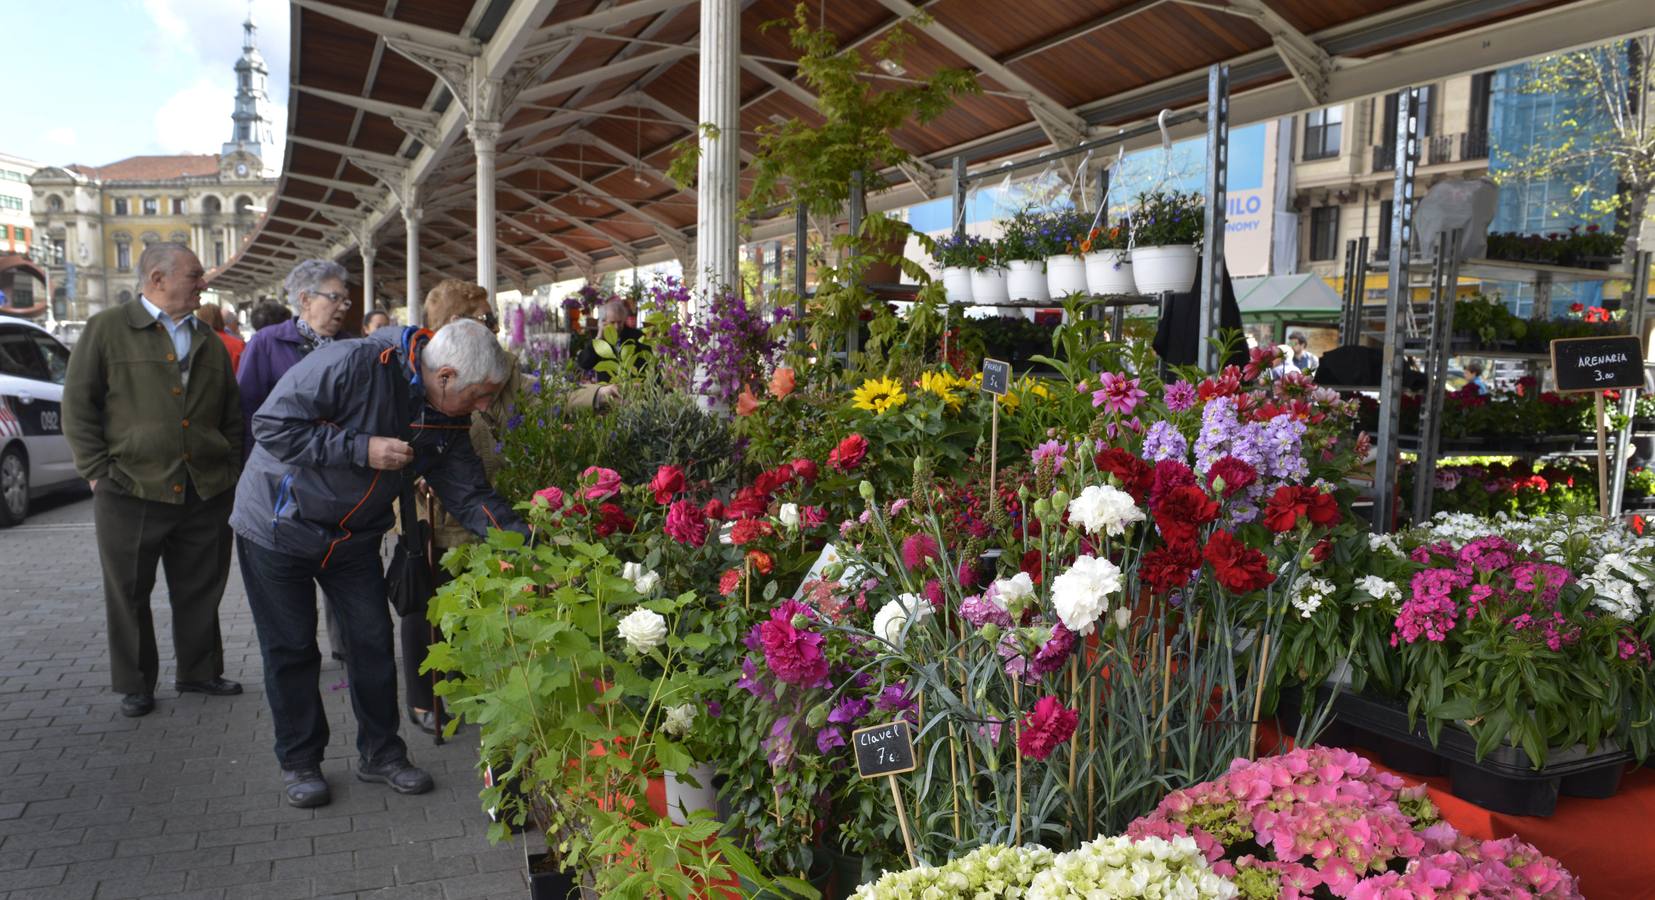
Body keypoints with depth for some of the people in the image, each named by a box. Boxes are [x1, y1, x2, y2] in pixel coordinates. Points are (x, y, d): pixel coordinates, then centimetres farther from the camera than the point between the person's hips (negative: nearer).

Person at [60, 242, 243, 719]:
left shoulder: (210, 343, 13)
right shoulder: (106, 330, -1)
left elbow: (232, 416, 17)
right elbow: (77, 406, -2)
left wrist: (230, 470, 8)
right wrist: (99, 473, -7)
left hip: (206, 495, 4)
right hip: (131, 493, -4)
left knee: (200, 590, 12)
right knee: (129, 594, 8)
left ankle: (199, 671, 27)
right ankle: (135, 684, 22)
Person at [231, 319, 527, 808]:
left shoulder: (448, 420, -9)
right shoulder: (352, 364, -30)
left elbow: (470, 495, -7)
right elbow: (271, 425, -28)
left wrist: (526, 537, -21)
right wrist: (361, 449, -33)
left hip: (354, 536, 5)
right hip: (279, 525, -5)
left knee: (374, 640, 5)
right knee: (291, 648, 4)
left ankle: (380, 752, 21)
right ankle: (298, 761, 22)